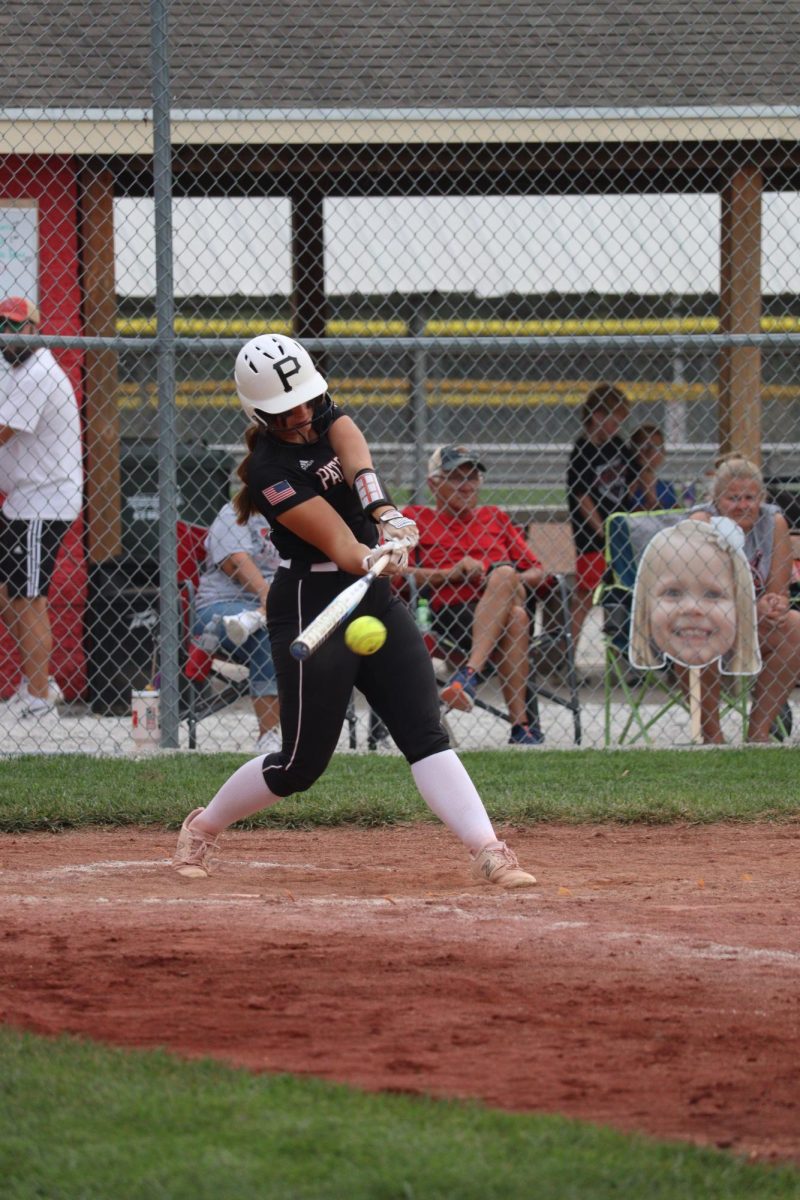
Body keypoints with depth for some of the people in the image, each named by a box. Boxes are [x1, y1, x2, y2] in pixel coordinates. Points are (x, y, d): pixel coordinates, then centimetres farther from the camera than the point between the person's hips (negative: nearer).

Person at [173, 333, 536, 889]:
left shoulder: (327, 419, 4)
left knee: (425, 733, -7)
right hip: (313, 607, -6)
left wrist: (385, 515, -37)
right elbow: (338, 543, -24)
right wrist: (373, 561, -45)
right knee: (303, 763, 0)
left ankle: (488, 851, -17)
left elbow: (357, 459, -18)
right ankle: (203, 827, 24)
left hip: (375, 597, 6)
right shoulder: (270, 469, -17)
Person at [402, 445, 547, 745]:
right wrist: (450, 573, -9)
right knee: (515, 616, -36)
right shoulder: (415, 518, 19)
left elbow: (537, 572, 23)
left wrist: (509, 580, -2)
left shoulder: (495, 517, 31)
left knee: (504, 574, -35)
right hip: (450, 614, -3)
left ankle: (469, 675, -51)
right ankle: (521, 725, -47)